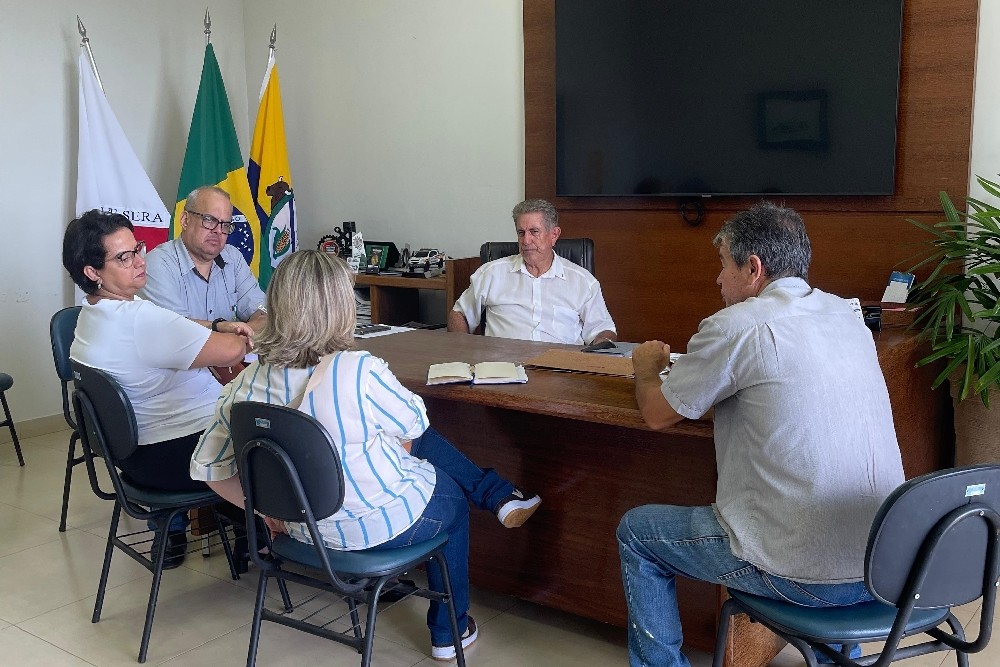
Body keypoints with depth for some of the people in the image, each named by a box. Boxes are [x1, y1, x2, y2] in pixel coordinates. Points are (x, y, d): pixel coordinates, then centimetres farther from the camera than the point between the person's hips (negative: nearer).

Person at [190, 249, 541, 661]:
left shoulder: (248, 385, -13)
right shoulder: (359, 371, -30)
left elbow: (207, 467, -2)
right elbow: (413, 426, -11)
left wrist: (270, 511, 10)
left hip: (306, 526, 6)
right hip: (385, 523, -5)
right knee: (453, 500, 30)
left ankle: (501, 498, 34)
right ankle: (448, 633, 43)